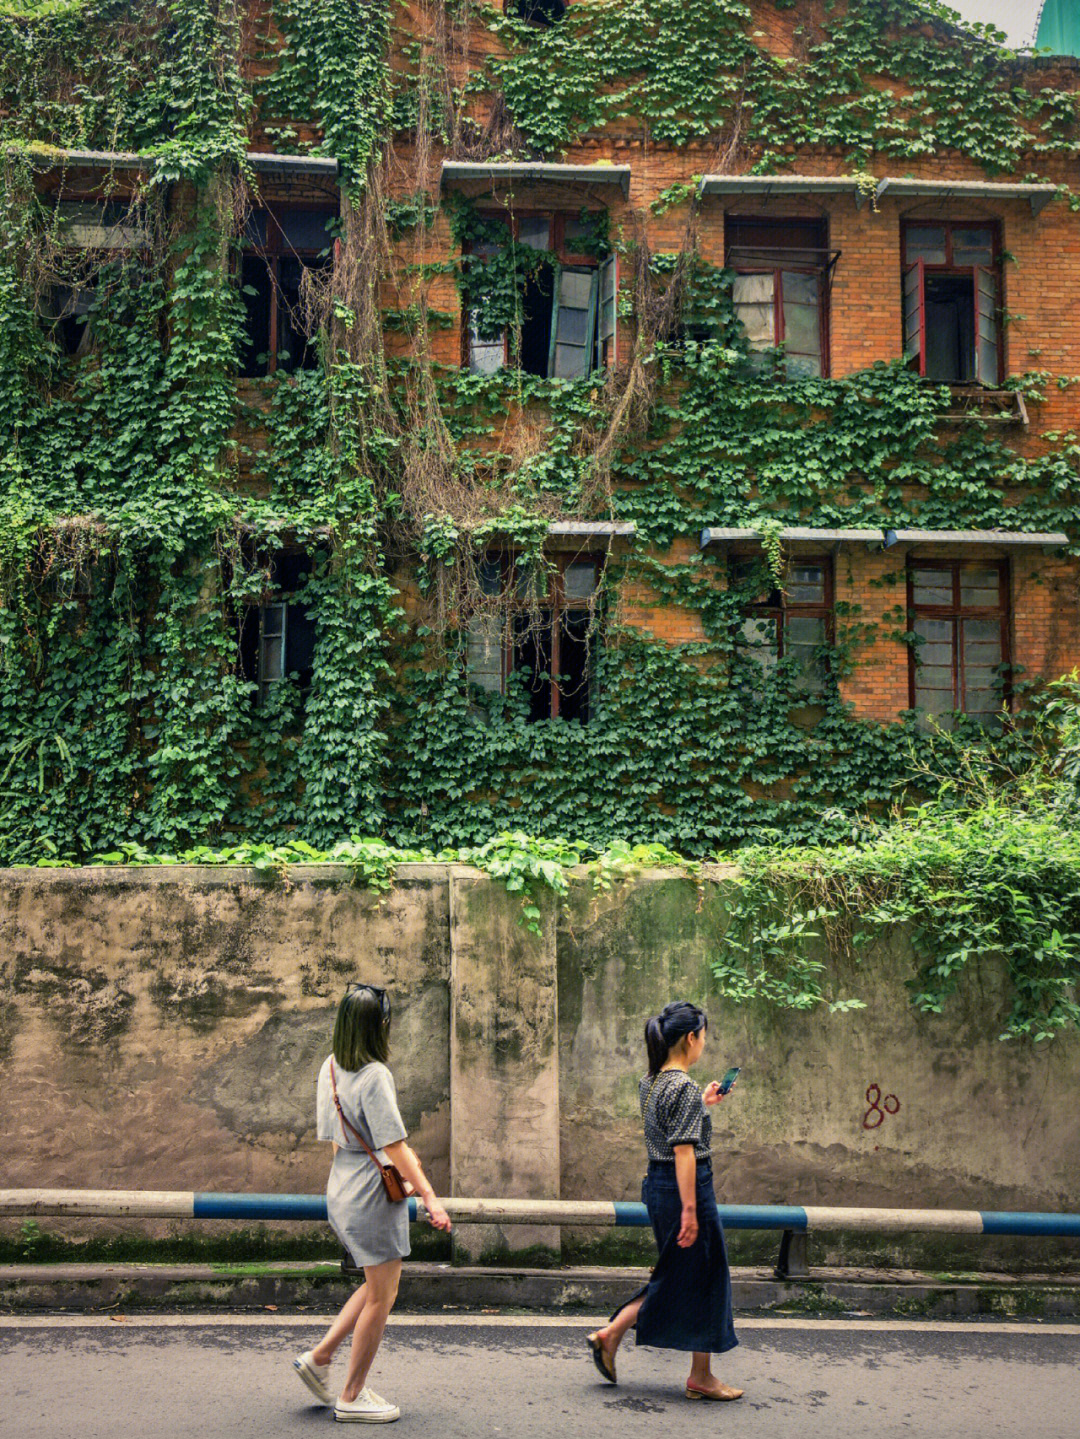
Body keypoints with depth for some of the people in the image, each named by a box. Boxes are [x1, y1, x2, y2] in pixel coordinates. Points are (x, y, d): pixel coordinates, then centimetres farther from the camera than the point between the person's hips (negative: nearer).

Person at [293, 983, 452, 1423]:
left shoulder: (330, 1067, 5)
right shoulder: (374, 1075, -20)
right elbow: (394, 1147, -22)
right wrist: (429, 1197, -21)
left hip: (342, 1187, 9)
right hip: (373, 1193, -9)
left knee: (377, 1287, 21)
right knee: (382, 1296, 4)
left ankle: (318, 1357, 21)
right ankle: (352, 1396, 12)